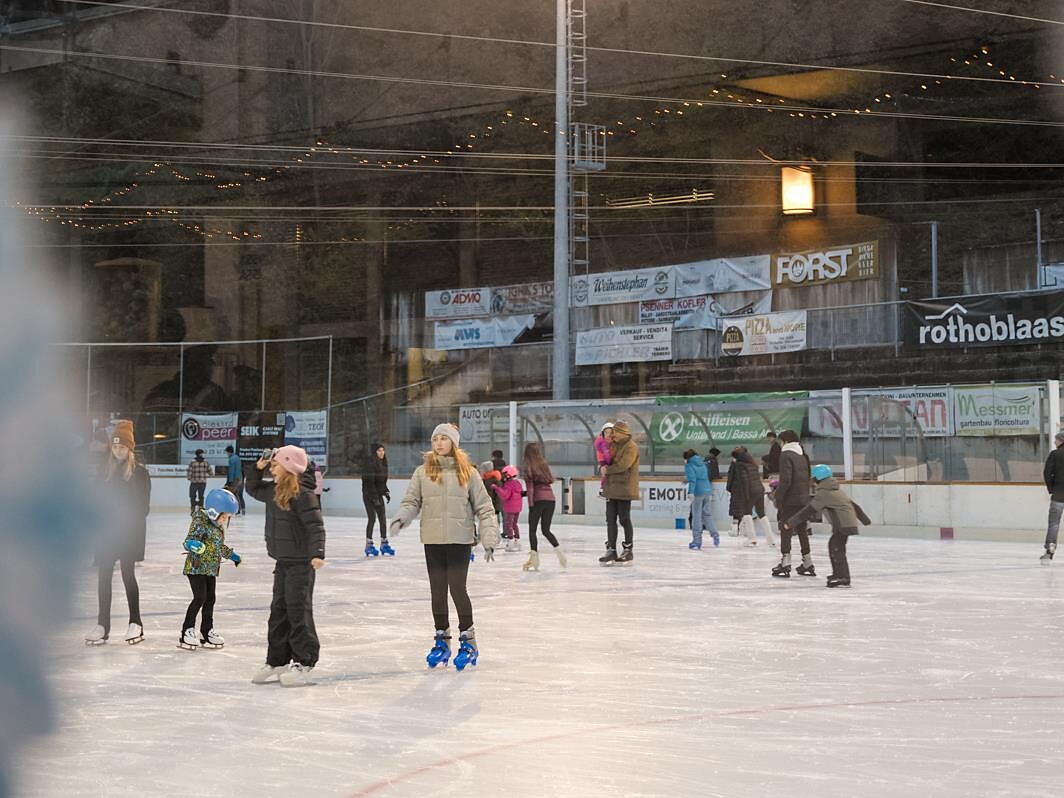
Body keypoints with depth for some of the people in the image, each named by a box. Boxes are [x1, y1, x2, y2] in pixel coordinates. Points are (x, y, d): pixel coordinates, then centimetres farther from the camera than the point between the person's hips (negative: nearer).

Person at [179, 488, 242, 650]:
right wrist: (192, 544, -44)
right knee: (200, 598, -13)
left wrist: (232, 555, 35)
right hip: (196, 568, -9)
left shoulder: (219, 528, 12)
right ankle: (187, 632, -6)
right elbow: (188, 541, -22)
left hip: (211, 569, 9)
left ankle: (207, 632, 17)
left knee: (210, 599, 9)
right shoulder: (200, 524, -15)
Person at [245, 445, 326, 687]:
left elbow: (315, 525, -23)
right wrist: (257, 468, 13)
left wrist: (317, 553, -32)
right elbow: (252, 489, 29)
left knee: (299, 612, -5)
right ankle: (277, 661, 21)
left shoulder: (302, 494, -17)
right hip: (283, 561, 9)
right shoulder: (274, 491, 10)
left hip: (301, 562, -9)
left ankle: (303, 663, 1)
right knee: (278, 611, 13)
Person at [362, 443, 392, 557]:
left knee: (383, 519, 4)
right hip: (369, 495, -7)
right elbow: (369, 483, -20)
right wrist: (374, 497, -21)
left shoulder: (383, 464, 8)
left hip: (378, 494, 7)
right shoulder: (370, 464, -17)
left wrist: (386, 492, 11)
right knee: (372, 518, -8)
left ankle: (384, 544, 9)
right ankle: (369, 545, -1)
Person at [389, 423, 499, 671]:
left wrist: (489, 540, -7)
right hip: (433, 541, 3)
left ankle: (467, 639, 11)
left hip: (460, 540, -2)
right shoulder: (423, 472, 4)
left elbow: (484, 508, 0)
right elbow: (412, 501, 3)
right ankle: (441, 639, 23)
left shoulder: (468, 473, 0)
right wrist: (401, 518, -18)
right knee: (437, 590, 9)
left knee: (457, 587, -6)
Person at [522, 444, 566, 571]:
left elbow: (530, 485, -8)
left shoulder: (528, 466, -2)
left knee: (532, 529, 2)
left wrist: (530, 503, -11)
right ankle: (559, 552, -1)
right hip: (551, 498, 5)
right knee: (546, 530, 14)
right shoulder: (543, 464, 13)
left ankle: (534, 557, -8)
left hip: (539, 498, -5)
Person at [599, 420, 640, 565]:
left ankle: (628, 551, 11)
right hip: (611, 489, 8)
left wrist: (608, 470, -10)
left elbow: (623, 465, -22)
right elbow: (605, 463, 20)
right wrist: (602, 469, -4)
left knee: (624, 520, 0)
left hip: (624, 489, -8)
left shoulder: (631, 447, -10)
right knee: (610, 520, 5)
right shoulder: (614, 446, 17)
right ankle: (611, 551, 9)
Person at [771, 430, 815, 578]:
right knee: (802, 531, 15)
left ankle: (785, 565, -6)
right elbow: (807, 478, 15)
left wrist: (777, 496, -10)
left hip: (790, 500, -8)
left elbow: (786, 480, -20)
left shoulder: (786, 455, -12)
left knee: (786, 531, -3)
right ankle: (808, 564, 21)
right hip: (804, 500, 8)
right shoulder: (803, 456, 12)